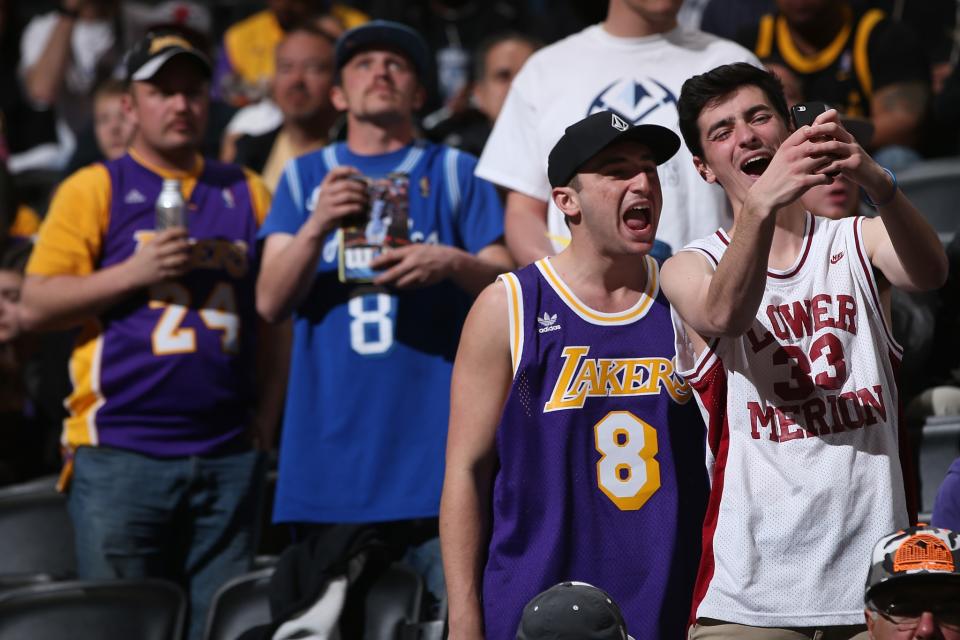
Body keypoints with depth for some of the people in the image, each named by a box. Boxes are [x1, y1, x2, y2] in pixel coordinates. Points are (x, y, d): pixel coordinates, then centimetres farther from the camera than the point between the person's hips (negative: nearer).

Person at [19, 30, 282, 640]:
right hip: (120, 452, -3)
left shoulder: (248, 193, 15)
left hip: (227, 452, 3)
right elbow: (36, 305, -1)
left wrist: (269, 408, 5)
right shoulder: (95, 189, 5)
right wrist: (133, 274, -11)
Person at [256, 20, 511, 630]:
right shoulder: (305, 177, 15)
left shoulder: (455, 172, 12)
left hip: (435, 438, -1)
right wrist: (317, 226, -15)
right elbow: (272, 302, 4)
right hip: (333, 443, 1)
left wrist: (454, 264, -19)